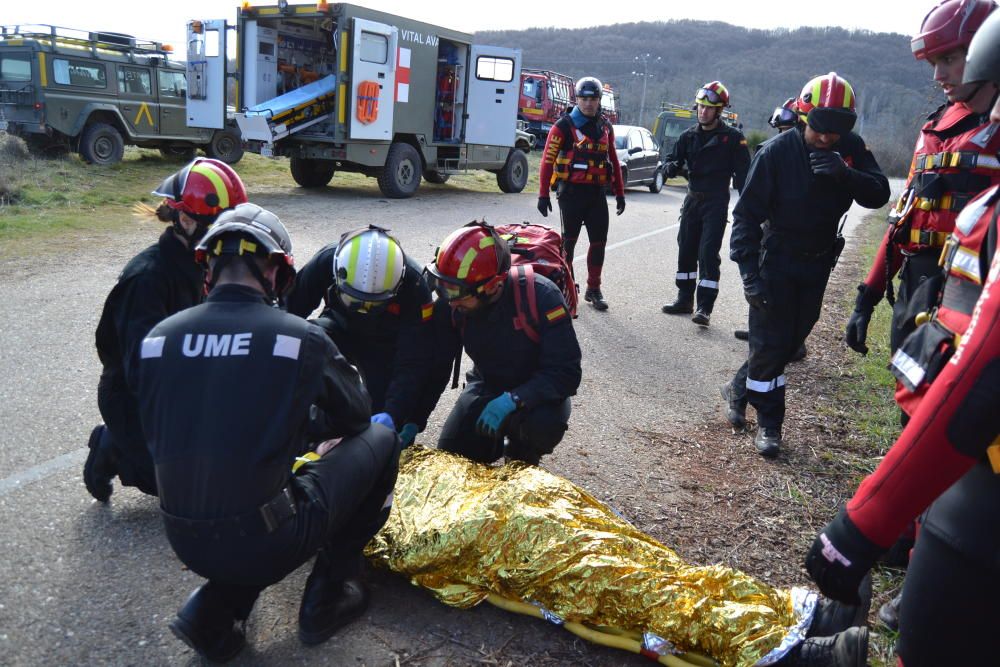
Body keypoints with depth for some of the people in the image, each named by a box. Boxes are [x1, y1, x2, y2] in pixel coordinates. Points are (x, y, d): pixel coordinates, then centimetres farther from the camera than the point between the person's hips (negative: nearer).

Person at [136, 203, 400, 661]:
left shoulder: (159, 336, 0)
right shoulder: (300, 337, -10)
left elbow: (160, 436, 11)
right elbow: (356, 415, 6)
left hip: (185, 542, 5)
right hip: (266, 541, -5)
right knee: (380, 440, 12)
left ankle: (215, 607, 16)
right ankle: (329, 593, 16)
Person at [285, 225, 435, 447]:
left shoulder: (414, 286, -34)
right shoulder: (325, 262, -31)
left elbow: (413, 364, -32)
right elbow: (290, 309, -18)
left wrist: (392, 414, -44)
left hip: (387, 346, -1)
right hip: (341, 328, 2)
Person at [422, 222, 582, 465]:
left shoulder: (540, 296, -31)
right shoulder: (451, 304, -18)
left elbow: (566, 373, -30)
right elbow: (435, 366, -9)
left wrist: (513, 400, -40)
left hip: (535, 392, -3)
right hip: (486, 386, 4)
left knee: (544, 424, -36)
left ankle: (523, 456, 0)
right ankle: (498, 442, 25)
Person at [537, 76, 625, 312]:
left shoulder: (605, 126, 12)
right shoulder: (564, 126, -4)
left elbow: (613, 160, 18)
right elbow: (547, 160, -6)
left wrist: (619, 193, 16)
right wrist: (543, 194, -11)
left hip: (597, 192, 5)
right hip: (571, 192, -5)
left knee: (599, 241, 5)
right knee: (569, 240, 1)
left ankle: (593, 289, 16)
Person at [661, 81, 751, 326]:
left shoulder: (732, 137, -5)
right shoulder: (689, 136, 8)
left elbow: (743, 172, -6)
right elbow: (673, 159, 9)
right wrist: (672, 167, -16)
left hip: (716, 202, -5)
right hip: (692, 199, 5)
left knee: (708, 252, -10)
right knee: (686, 249, 10)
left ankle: (705, 307, -8)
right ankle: (685, 299, 22)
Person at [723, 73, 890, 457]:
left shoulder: (850, 150, -5)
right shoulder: (777, 152, -18)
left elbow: (878, 195, -14)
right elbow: (746, 214, -17)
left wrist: (845, 174, -34)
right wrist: (750, 273, -25)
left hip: (818, 263, 5)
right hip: (777, 260, -5)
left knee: (790, 339, 12)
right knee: (770, 342, -5)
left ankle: (739, 389, 32)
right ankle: (768, 422, 10)